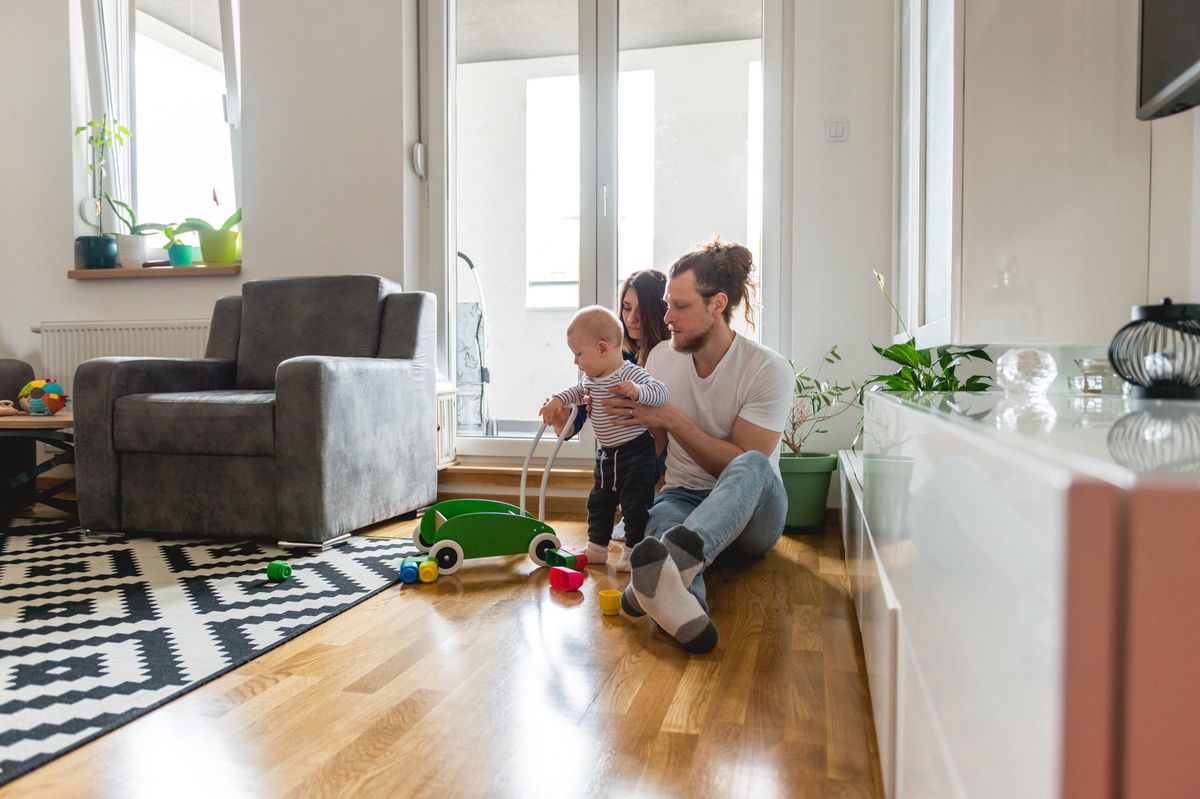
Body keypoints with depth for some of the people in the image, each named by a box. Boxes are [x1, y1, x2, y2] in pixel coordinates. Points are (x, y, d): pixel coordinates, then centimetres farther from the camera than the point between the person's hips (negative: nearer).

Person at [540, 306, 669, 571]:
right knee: (599, 502, 18)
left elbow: (660, 392, -32)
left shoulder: (631, 374, -21)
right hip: (606, 455, 9)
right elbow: (578, 391, 25)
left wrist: (635, 391, -49)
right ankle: (596, 548, 32)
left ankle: (633, 551, 16)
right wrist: (558, 400, 9)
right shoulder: (591, 377, 4)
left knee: (635, 505, 0)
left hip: (635, 453, -9)